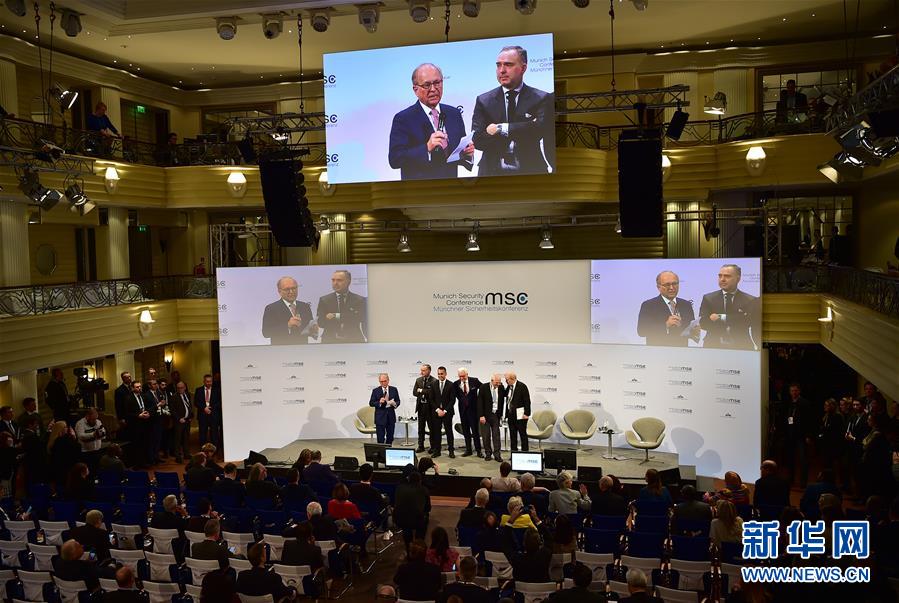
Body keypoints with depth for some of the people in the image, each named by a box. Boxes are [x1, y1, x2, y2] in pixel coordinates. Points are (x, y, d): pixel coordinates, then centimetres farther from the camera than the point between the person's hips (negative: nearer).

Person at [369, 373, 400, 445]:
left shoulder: (394, 390, 5)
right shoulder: (375, 391, -1)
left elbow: (398, 401, 9)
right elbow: (371, 403, -2)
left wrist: (395, 404, -14)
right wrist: (379, 402, -20)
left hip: (391, 417, 2)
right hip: (380, 417, -2)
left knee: (390, 438, 9)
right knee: (380, 439, -2)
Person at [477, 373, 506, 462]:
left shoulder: (501, 388, -1)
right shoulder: (484, 387, -10)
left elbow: (502, 401, 8)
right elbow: (480, 402, -10)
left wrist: (501, 414, 7)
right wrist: (481, 416, -14)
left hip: (496, 415, 2)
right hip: (485, 415, -2)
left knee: (496, 434, -1)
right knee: (486, 435, 4)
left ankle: (497, 454, 3)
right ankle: (488, 453, 15)